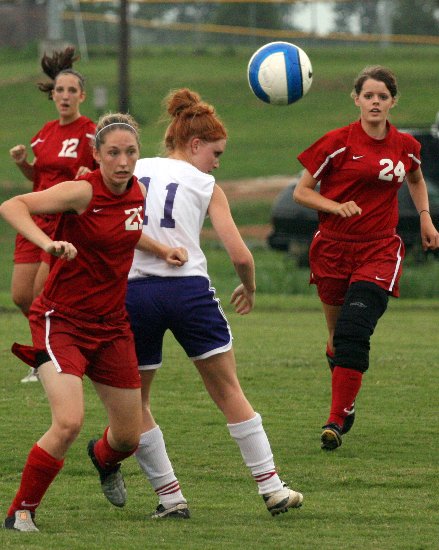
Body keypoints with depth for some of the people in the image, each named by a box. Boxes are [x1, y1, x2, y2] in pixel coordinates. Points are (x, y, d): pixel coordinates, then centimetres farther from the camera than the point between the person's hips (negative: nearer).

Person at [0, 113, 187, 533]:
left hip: (111, 324, 6)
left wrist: (161, 250, 10)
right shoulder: (83, 192, -20)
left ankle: (104, 458, 49)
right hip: (62, 320, -6)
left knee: (129, 437, 11)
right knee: (68, 422, -26)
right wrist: (47, 243, -44)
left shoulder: (138, 192, 1)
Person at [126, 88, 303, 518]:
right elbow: (239, 255, 0)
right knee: (229, 391, 12)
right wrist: (249, 290, 19)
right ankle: (272, 488, 12)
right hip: (189, 289, -1)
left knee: (134, 402, 16)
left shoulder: (131, 171, 12)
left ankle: (170, 496, 13)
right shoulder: (206, 187, 7)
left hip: (132, 289, 1)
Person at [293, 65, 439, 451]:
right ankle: (346, 404, 36)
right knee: (337, 337, 7)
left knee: (354, 332, -18)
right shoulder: (338, 143, -6)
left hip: (379, 250, 0)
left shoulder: (406, 146, 5)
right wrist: (337, 207, -17)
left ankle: (336, 423, -15)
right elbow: (302, 191, -1)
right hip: (333, 246, 0)